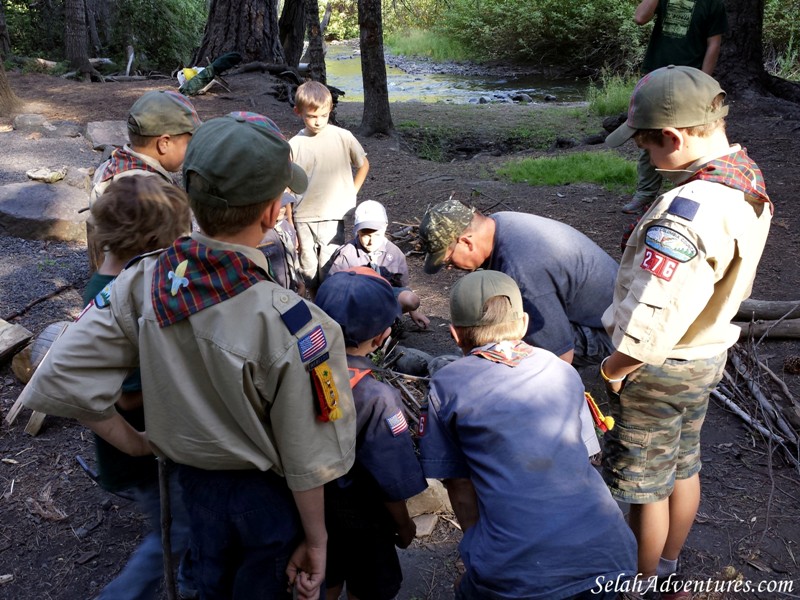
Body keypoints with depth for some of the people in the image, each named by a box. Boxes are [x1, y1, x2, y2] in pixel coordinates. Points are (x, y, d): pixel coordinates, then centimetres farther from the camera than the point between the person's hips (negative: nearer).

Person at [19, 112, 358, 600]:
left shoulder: (143, 283, -21)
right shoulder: (291, 324, -35)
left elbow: (60, 381, -15)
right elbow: (307, 460, -25)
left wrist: (134, 443, -1)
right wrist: (315, 540, -7)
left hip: (194, 481, 4)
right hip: (268, 493, -4)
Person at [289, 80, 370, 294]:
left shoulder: (343, 137, -4)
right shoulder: (294, 145, -3)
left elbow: (363, 165, 12)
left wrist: (351, 194, 4)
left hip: (333, 217, -1)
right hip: (303, 219, 1)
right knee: (309, 273, 10)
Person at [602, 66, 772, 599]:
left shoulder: (687, 212, -35)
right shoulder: (749, 183, -4)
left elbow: (652, 320, -35)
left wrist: (614, 368, -17)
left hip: (659, 369, -9)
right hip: (708, 354, 9)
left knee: (645, 485, 12)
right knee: (683, 467, 25)